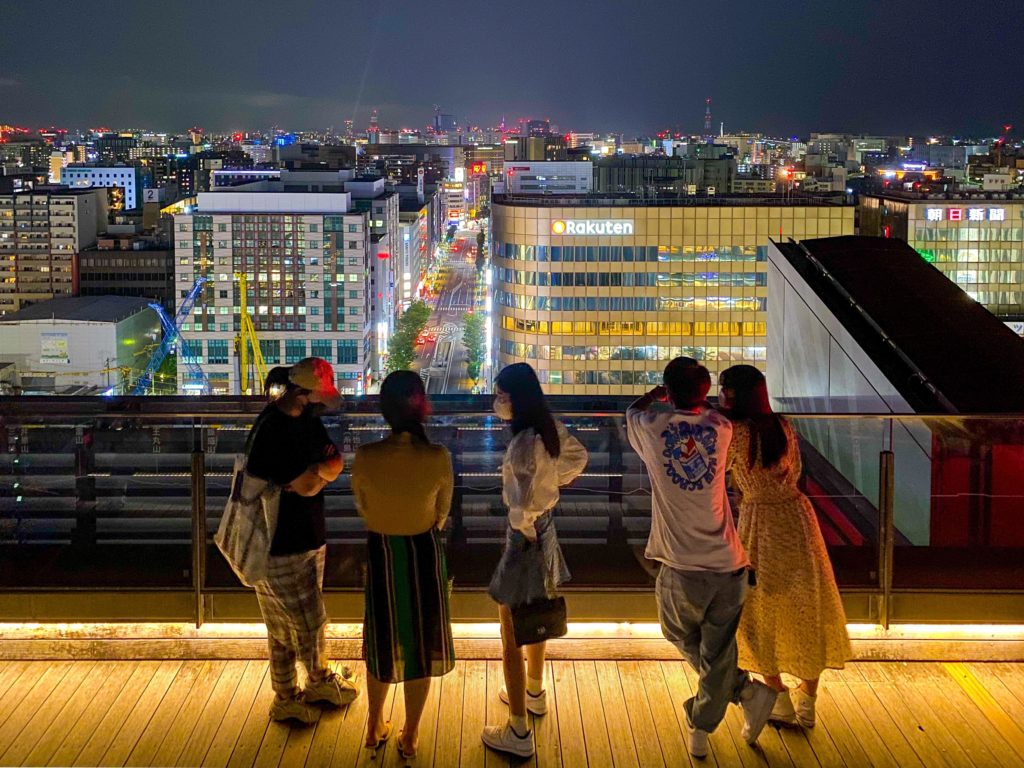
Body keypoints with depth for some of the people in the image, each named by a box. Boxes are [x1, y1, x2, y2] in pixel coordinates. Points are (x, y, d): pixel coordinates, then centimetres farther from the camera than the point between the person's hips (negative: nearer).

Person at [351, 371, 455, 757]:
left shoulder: (365, 457, -20)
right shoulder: (438, 457, -22)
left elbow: (363, 508, -2)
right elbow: (442, 514, -6)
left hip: (380, 553, 1)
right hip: (424, 553, -1)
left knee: (381, 640, 22)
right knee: (419, 642, 17)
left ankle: (375, 726, 39)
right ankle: (410, 736, 30)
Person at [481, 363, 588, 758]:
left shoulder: (524, 443, -29)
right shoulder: (550, 427, -2)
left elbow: (527, 502, -38)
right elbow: (578, 456, 16)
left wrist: (524, 528, -18)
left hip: (525, 537, -10)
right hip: (544, 529, 10)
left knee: (512, 637, 1)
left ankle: (518, 733, 8)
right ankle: (534, 693, 49)